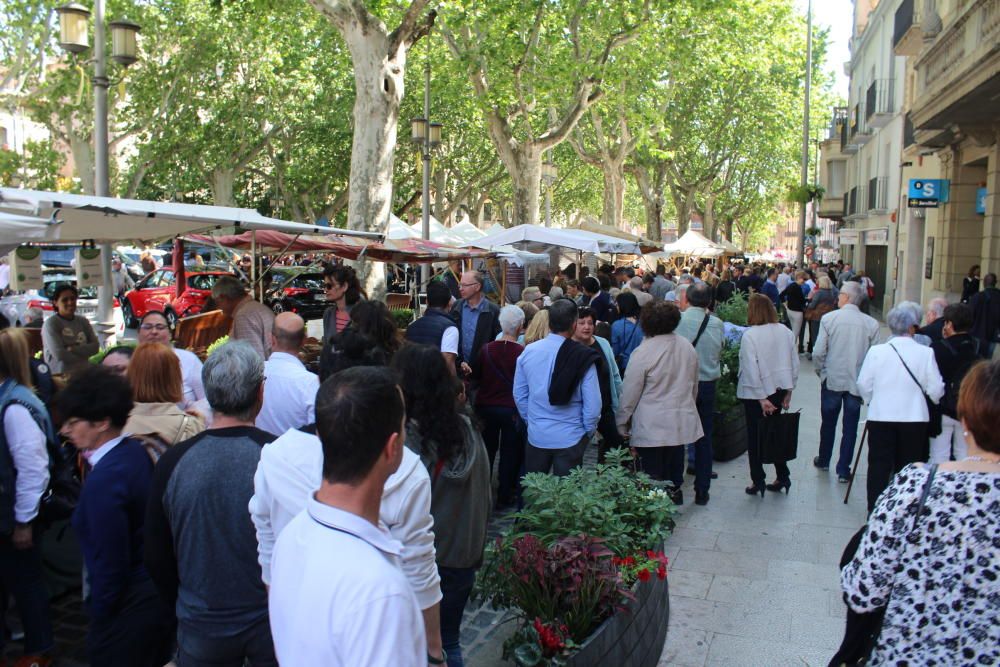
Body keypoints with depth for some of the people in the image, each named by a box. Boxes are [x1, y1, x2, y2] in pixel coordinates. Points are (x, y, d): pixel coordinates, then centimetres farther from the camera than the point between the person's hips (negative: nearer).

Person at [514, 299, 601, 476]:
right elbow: (592, 404, -13)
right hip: (570, 439, -3)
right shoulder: (583, 357, -16)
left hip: (536, 436, 3)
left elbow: (519, 395, 4)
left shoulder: (528, 352, -6)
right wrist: (588, 432, 5)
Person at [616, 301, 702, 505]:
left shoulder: (643, 352, -16)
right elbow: (694, 386, 15)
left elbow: (630, 393, -11)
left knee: (653, 481, 3)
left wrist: (622, 426, 0)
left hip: (652, 427, -6)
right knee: (674, 475, 16)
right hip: (681, 424, 6)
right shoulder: (688, 347, 2)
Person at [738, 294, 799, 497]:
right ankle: (782, 476, 20)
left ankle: (758, 481, 13)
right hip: (779, 389, 5)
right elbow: (794, 363, 4)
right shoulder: (785, 331, -1)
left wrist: (762, 398, -13)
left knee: (755, 436, 7)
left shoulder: (750, 335, -17)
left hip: (756, 393, -5)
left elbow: (751, 369, -19)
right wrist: (788, 390, 11)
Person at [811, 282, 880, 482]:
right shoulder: (871, 324, -8)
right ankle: (843, 470, 16)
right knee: (850, 427, 10)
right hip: (857, 382, 0)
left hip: (832, 380, 0)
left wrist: (820, 371, 7)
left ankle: (824, 461, 34)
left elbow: (818, 352, -11)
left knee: (828, 423, 18)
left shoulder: (828, 318, -11)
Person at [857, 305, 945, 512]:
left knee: (879, 465, 8)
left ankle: (875, 511, 13)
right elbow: (935, 389, -5)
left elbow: (864, 384, -2)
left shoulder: (876, 351, -8)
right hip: (914, 418, 0)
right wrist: (936, 399, 18)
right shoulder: (925, 353, -10)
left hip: (880, 417, 0)